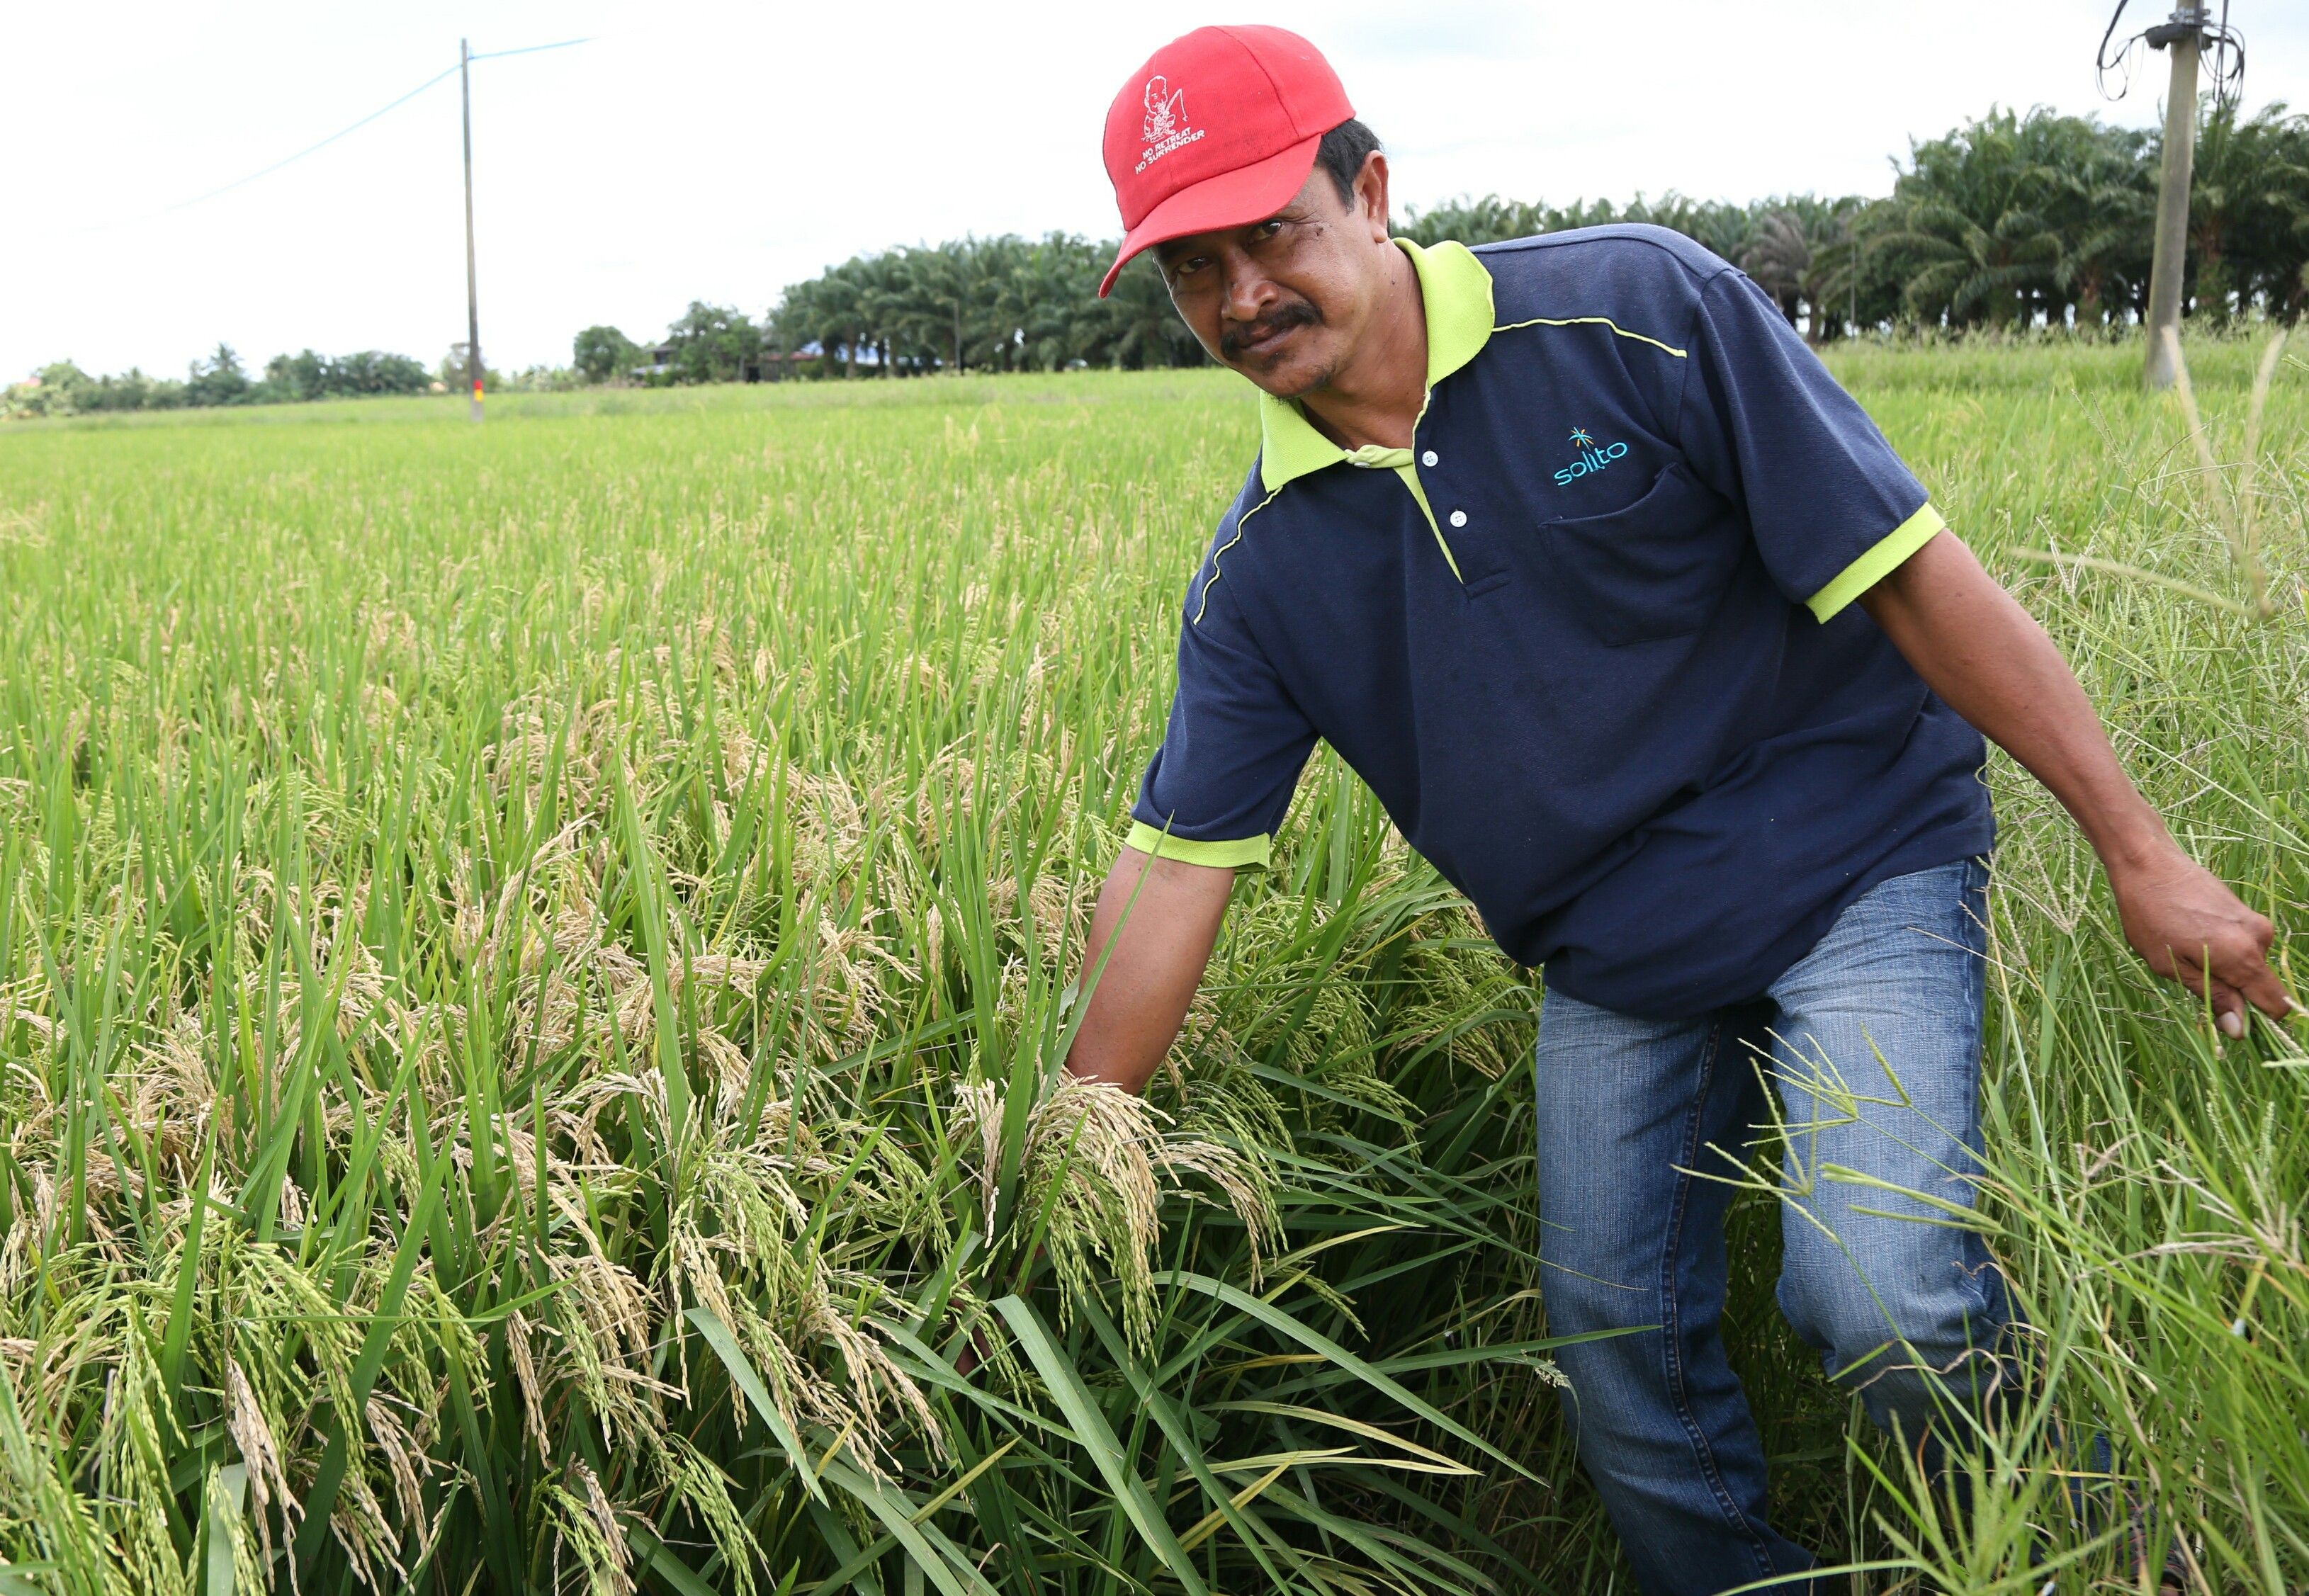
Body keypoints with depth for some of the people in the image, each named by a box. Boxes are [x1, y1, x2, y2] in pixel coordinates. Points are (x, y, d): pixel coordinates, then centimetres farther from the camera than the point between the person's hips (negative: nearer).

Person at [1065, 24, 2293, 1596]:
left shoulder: (1642, 312, -18)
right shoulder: (1260, 576, -6)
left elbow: (1912, 572, -16)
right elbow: (1174, 866, -4)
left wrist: (2140, 849, -15)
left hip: (1854, 872, -5)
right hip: (1613, 967, 5)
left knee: (1878, 1298, -19)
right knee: (1620, 1347, 9)